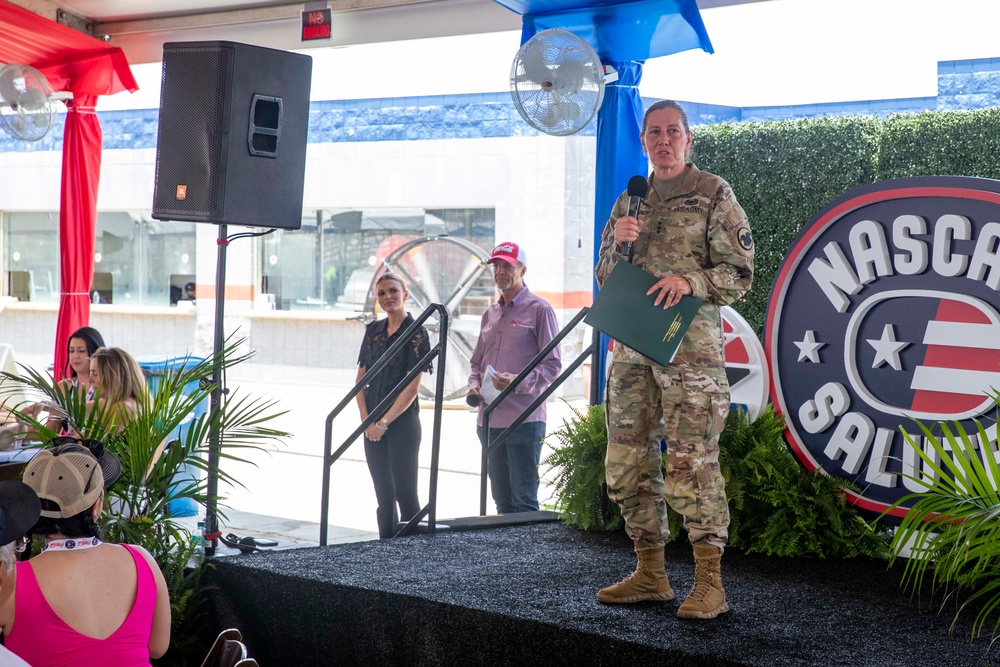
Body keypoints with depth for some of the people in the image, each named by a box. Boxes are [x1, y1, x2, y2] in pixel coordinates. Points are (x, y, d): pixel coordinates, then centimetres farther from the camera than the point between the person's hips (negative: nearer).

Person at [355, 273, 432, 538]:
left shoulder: (415, 332, -7)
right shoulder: (373, 331, 11)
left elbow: (412, 387, -12)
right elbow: (361, 378, 10)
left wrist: (384, 423, -13)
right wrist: (366, 420, -3)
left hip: (402, 423, -6)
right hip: (373, 425, 6)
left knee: (405, 493, -3)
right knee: (383, 495, 10)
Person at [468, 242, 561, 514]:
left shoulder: (539, 309, -2)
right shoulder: (490, 313, 19)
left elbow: (552, 364, -7)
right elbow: (477, 361, 25)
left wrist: (519, 382, -21)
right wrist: (474, 385, 4)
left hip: (524, 420, -7)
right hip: (488, 419, 7)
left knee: (524, 499, -5)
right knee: (501, 499, 12)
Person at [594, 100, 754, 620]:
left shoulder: (714, 195, 3)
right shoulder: (629, 202, 18)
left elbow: (739, 273, -2)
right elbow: (605, 278, 19)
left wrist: (690, 280, -19)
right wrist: (616, 242, -2)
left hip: (689, 345, -6)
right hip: (631, 347, 6)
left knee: (691, 462, -10)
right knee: (628, 461, 7)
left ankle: (709, 584, -2)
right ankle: (650, 574, 18)